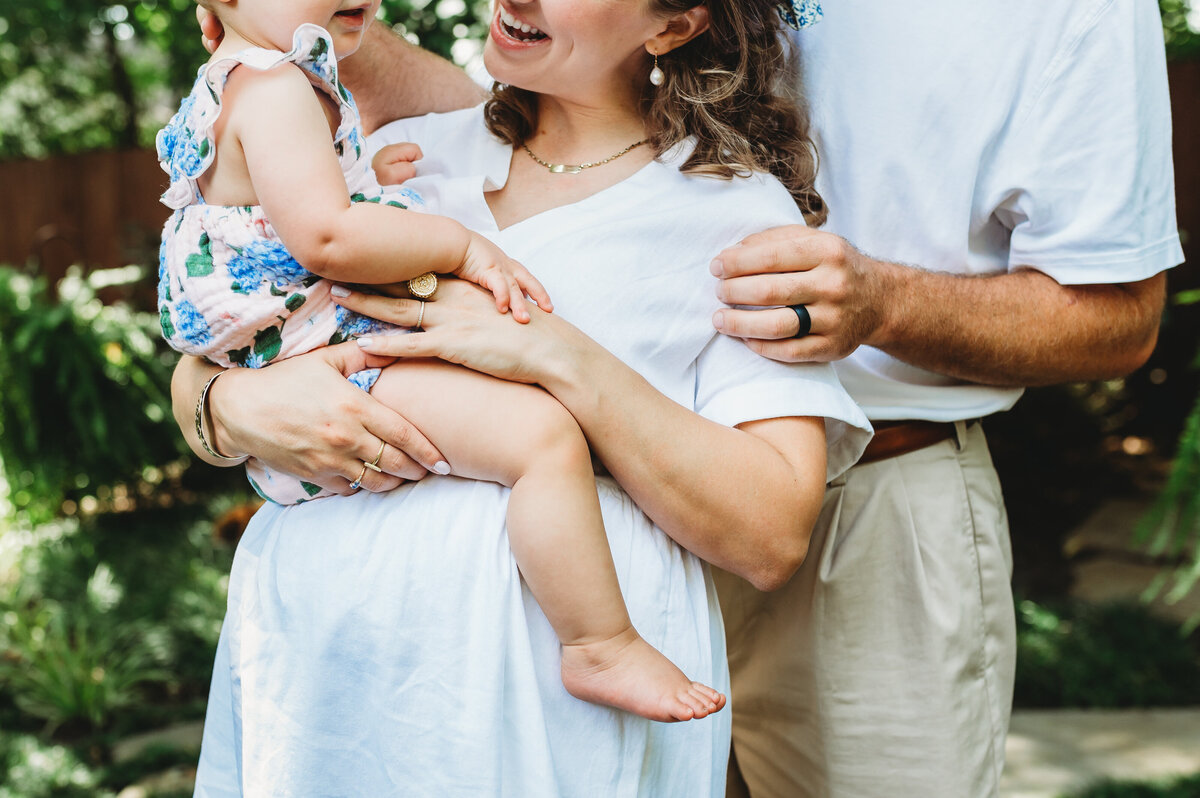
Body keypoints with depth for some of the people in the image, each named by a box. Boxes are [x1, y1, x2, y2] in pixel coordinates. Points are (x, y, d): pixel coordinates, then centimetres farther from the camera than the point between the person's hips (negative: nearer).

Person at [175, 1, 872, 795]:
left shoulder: (740, 211, -2)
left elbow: (774, 534, -13)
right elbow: (195, 377, 10)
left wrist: (555, 352, -20)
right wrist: (237, 404, -15)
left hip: (553, 692, -3)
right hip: (312, 654, 4)